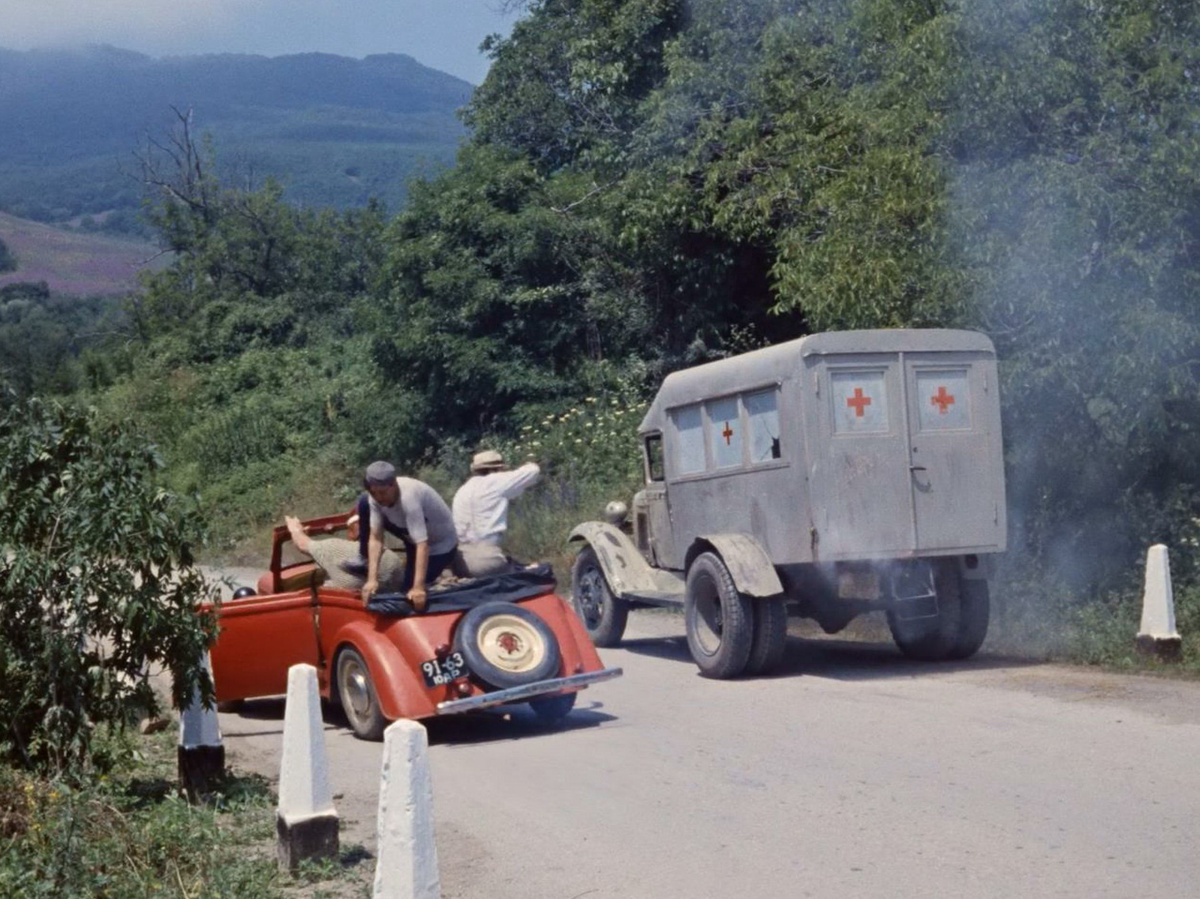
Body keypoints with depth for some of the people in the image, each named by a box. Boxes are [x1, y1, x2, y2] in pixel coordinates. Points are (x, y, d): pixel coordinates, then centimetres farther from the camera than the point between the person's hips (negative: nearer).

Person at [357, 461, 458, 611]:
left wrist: (418, 588, -51)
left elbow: (422, 545, -44)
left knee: (411, 594, -15)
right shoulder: (376, 496, -20)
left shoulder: (408, 497, -40)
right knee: (364, 504, -7)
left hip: (439, 544, -7)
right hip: (412, 534, 7)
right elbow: (375, 538, -21)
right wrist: (372, 579, -31)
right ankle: (364, 561, 11)